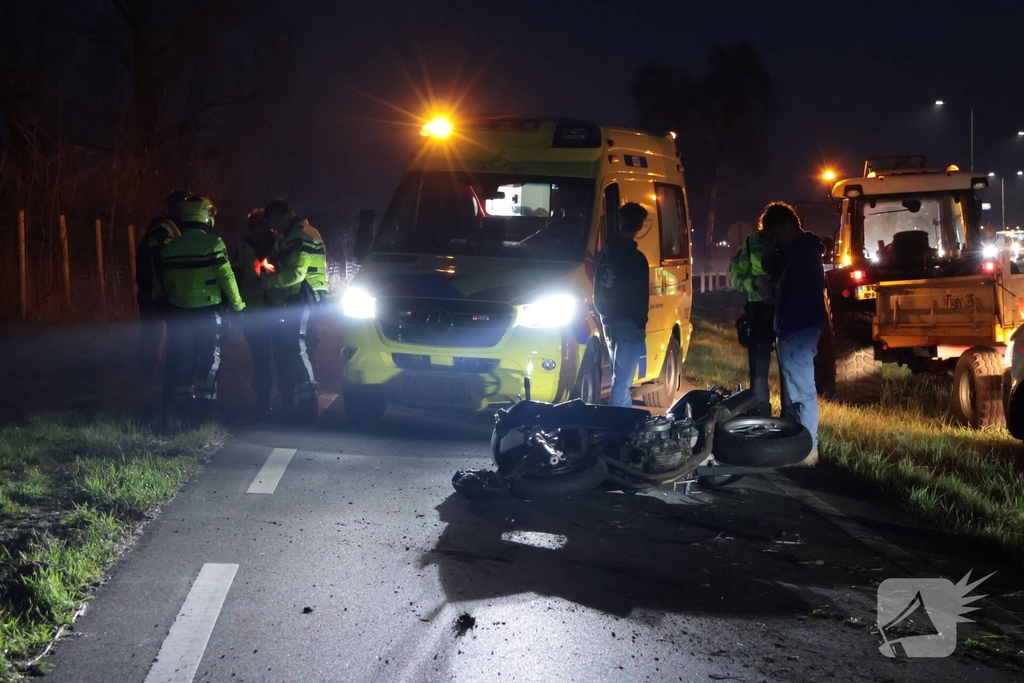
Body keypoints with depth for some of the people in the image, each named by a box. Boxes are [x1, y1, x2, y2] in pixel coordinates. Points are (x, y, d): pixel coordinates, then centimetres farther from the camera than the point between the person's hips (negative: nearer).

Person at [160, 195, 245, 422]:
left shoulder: (170, 248, 3)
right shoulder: (213, 244, -12)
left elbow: (166, 283, 7)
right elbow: (227, 278, -12)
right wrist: (237, 304, 0)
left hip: (178, 313, 4)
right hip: (208, 312, -4)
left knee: (180, 361, 11)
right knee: (209, 360, 7)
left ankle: (177, 406, 14)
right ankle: (204, 406, 6)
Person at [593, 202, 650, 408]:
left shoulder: (604, 254, 10)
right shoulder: (635, 258, -15)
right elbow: (641, 296, -14)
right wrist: (641, 323, -4)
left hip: (609, 322, 8)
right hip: (628, 324, -8)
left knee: (621, 377, 20)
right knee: (622, 380, -7)